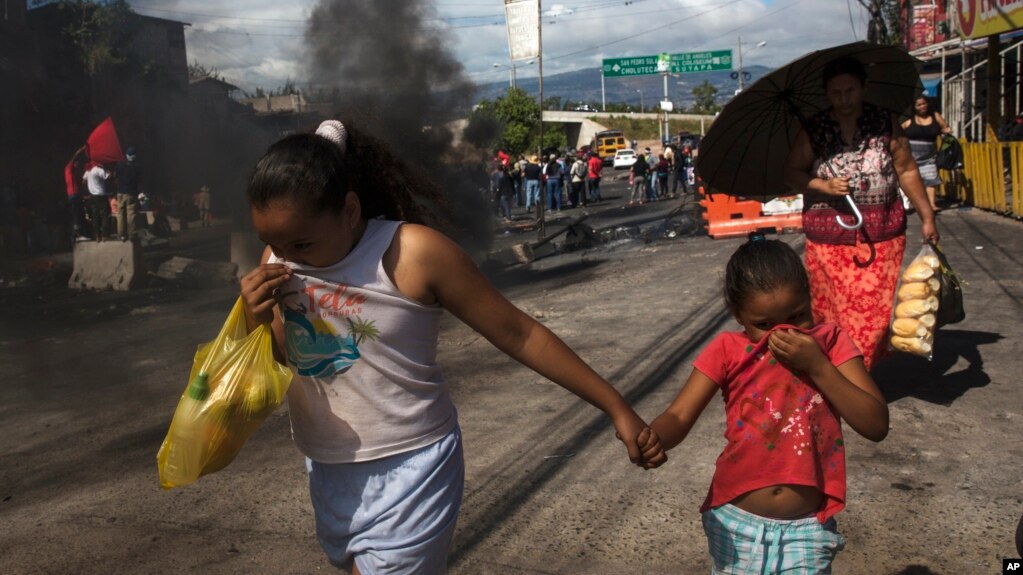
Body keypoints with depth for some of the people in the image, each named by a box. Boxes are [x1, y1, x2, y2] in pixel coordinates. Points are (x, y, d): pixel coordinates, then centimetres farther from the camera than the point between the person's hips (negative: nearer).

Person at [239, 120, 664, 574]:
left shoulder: (414, 254, -20)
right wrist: (253, 319, -18)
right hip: (326, 473, 6)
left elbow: (518, 333, -13)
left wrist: (616, 408, -10)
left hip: (409, 472, -6)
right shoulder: (279, 261, -4)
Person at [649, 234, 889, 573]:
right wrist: (648, 440, -35)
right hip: (736, 523, 1)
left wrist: (818, 368, -21)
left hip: (806, 529, 0)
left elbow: (876, 426, -11)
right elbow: (679, 416, -13)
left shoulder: (831, 344, -5)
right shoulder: (728, 351, -6)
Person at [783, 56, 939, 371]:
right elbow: (791, 173, 5)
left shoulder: (885, 122, 4)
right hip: (828, 237, 0)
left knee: (876, 309, -1)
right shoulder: (813, 130, 2)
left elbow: (907, 171, 7)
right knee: (832, 311, 1)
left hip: (881, 236, 1)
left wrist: (927, 218, 5)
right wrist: (824, 186, -13)